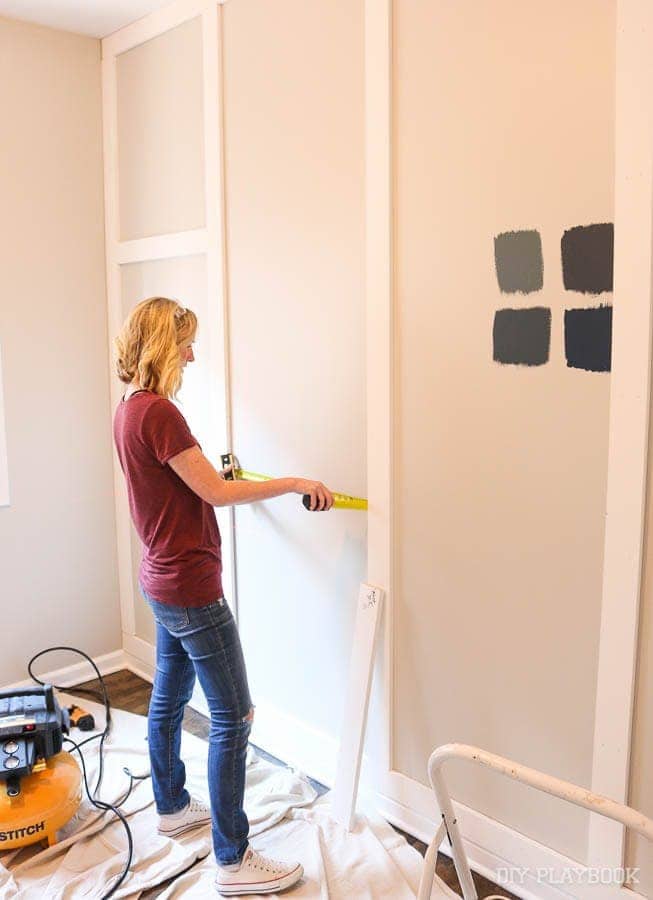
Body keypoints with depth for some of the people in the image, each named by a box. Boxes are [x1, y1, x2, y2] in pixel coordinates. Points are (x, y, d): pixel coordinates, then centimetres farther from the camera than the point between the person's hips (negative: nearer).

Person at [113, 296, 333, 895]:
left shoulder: (130, 408, 7)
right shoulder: (158, 411, -22)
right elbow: (216, 494, -22)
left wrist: (211, 473, 32)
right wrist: (295, 482, -14)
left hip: (163, 580, 10)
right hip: (191, 588, -10)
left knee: (169, 697, 23)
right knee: (233, 716, -1)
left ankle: (172, 806, 43)